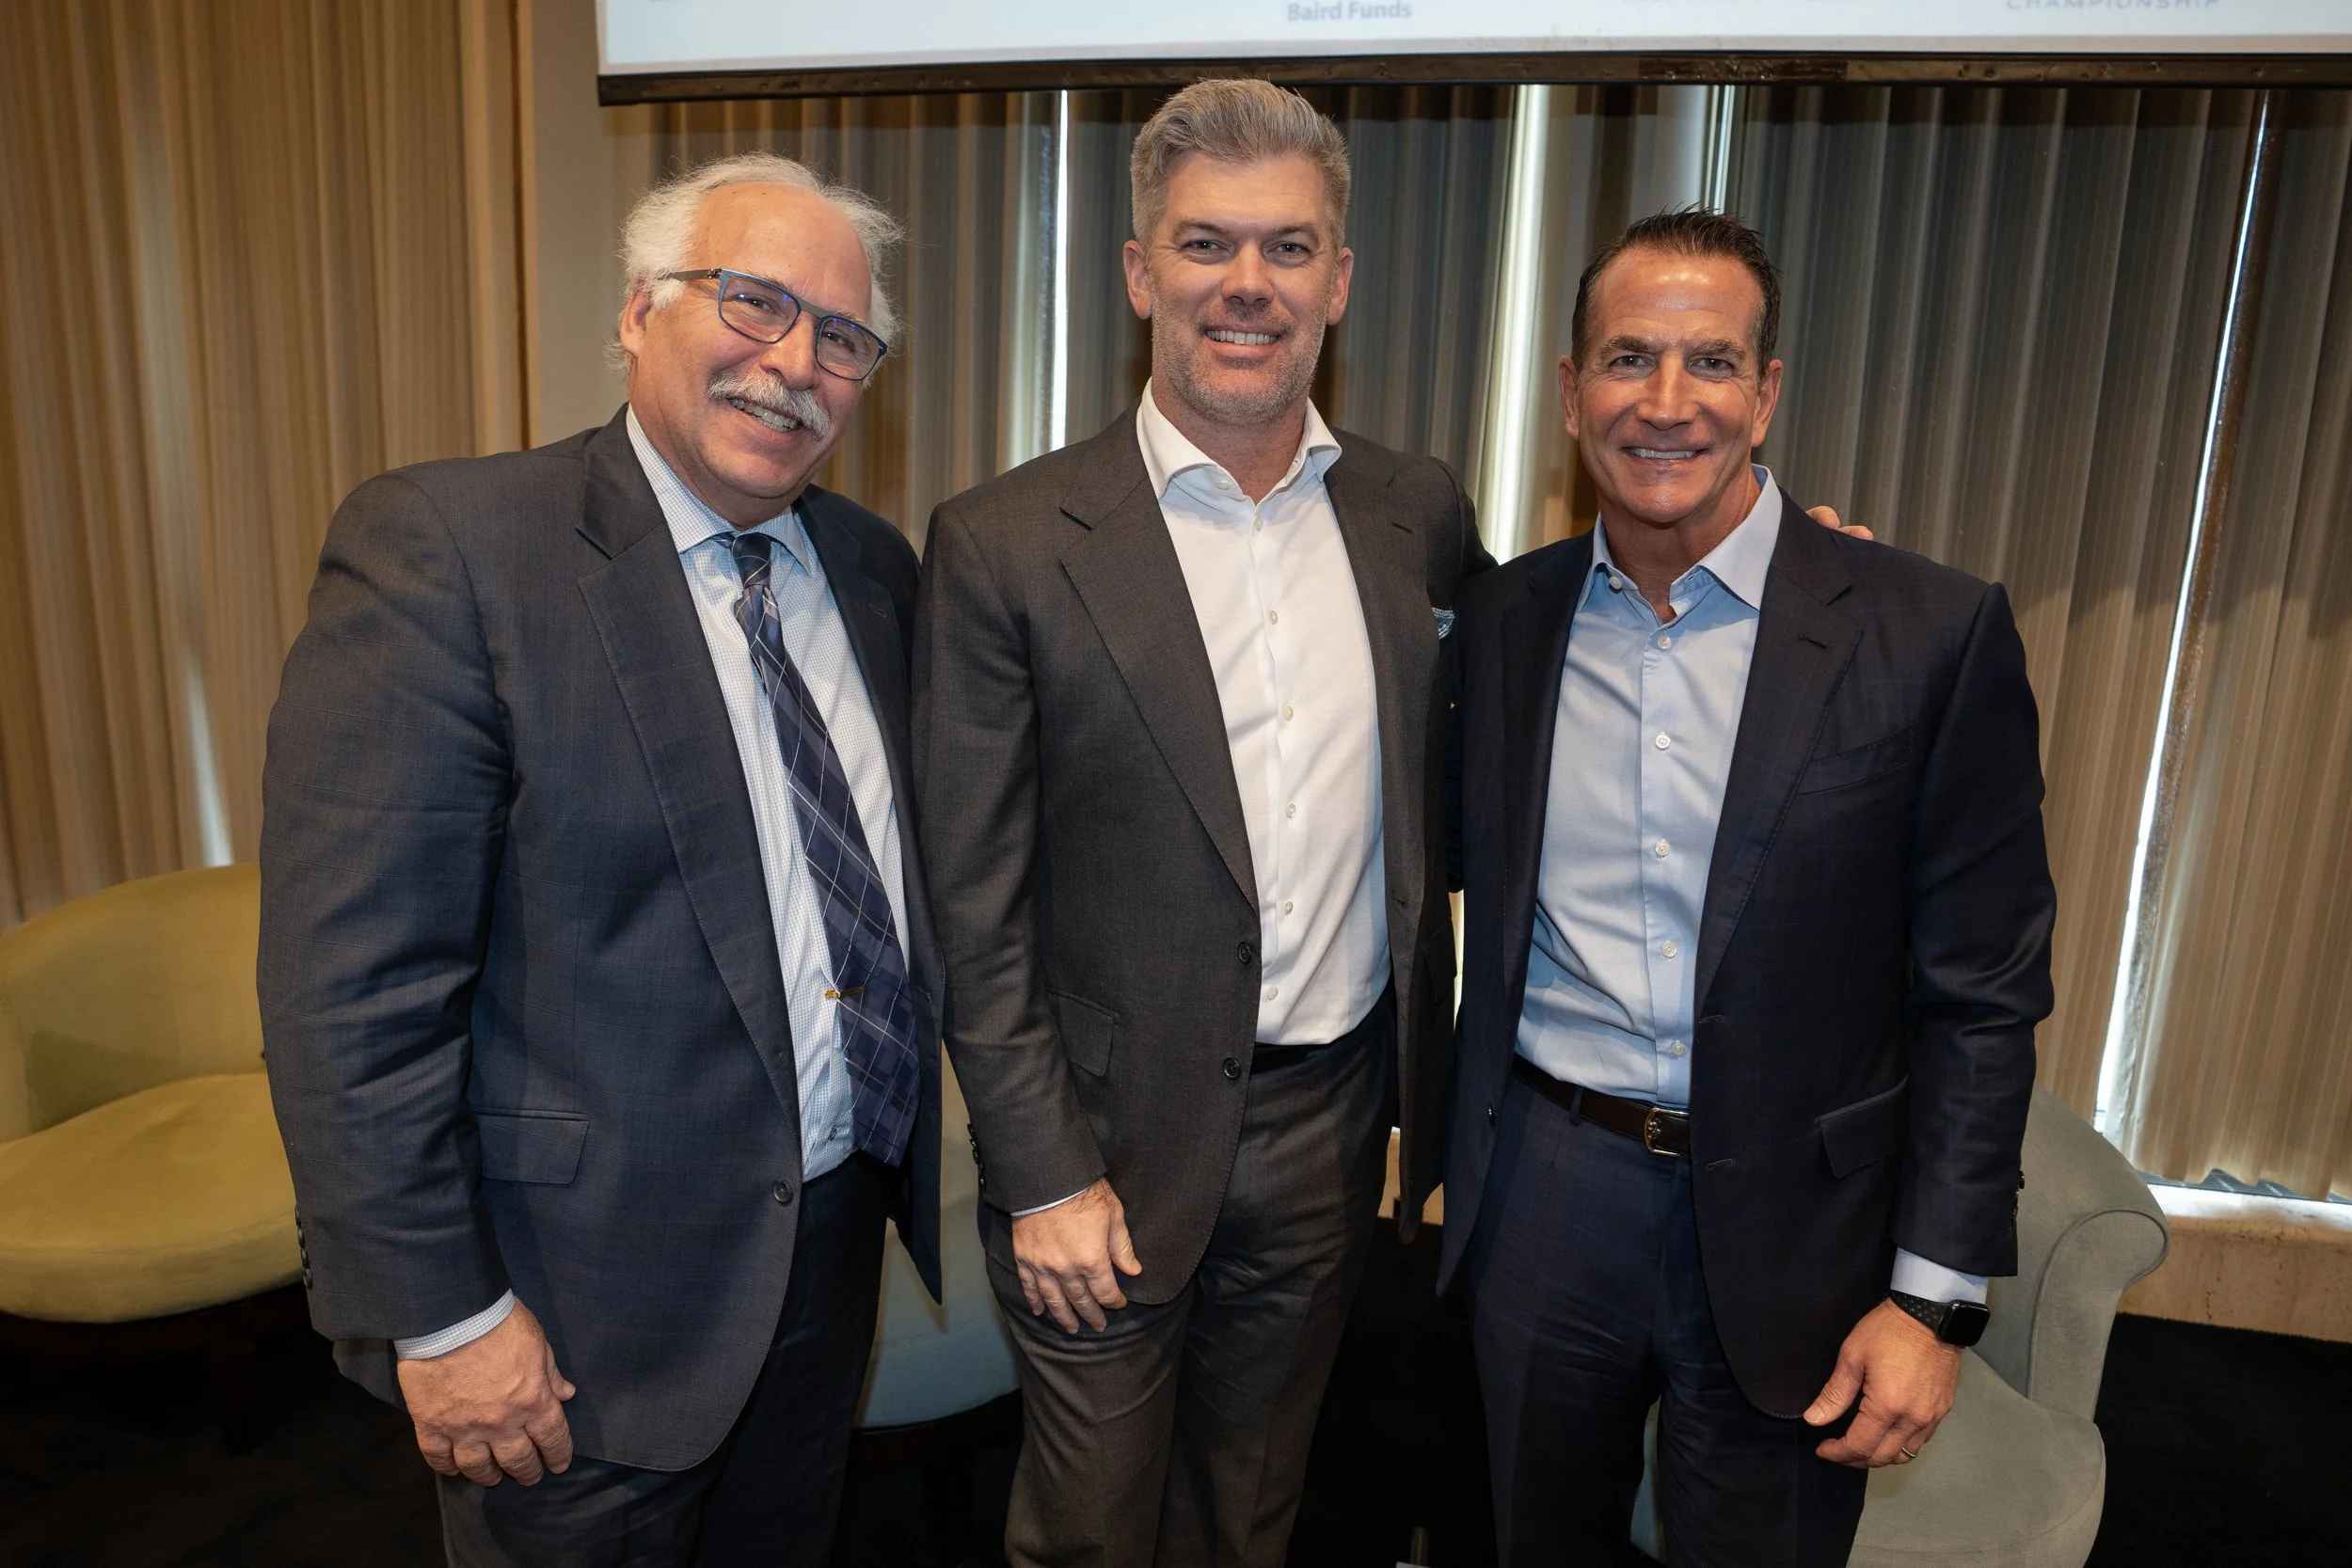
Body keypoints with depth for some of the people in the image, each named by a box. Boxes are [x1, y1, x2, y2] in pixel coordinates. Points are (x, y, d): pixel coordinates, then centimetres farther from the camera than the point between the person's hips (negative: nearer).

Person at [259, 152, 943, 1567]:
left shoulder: (875, 568, 3)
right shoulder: (443, 547, -17)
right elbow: (351, 983, -19)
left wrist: (907, 1144, 9)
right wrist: (442, 1315, -16)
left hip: (837, 1240, 6)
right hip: (592, 1292, -5)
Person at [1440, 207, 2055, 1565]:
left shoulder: (1933, 633, -11)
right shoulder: (1504, 616, -1)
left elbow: (1982, 993, -8)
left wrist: (1936, 1295, -8)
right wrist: (1467, 1137, 2)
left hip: (1789, 1231, -2)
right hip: (1544, 1196, 3)